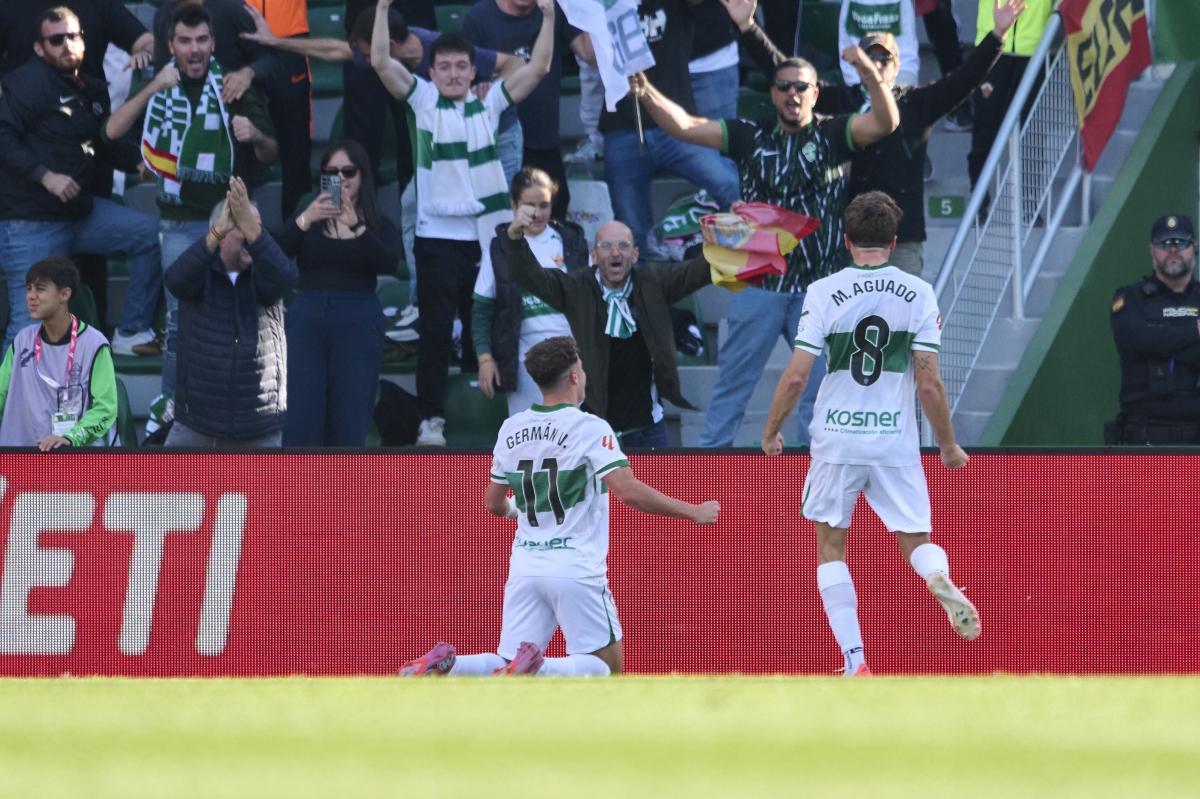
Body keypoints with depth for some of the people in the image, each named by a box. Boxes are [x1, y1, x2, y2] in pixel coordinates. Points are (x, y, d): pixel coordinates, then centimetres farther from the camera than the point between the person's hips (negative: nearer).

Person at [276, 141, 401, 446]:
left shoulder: (380, 226, 8)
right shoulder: (307, 221, 9)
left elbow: (389, 264, -13)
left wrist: (355, 226, -26)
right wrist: (304, 220, -24)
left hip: (358, 321, -1)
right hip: (307, 319, 1)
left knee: (349, 420, -1)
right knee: (301, 418, -5)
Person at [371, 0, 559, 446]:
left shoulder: (488, 104, 10)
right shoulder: (423, 100, 4)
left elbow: (537, 69, 6)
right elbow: (381, 62, -7)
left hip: (485, 237, 3)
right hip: (438, 237, -3)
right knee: (436, 333, -5)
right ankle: (431, 421, -4)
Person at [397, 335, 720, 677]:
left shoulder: (511, 429, 8)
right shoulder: (590, 428, -9)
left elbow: (494, 504, 19)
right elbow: (629, 492, -18)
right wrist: (694, 512, -8)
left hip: (524, 568, 5)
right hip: (576, 568, -5)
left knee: (508, 668, 11)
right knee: (607, 667, 4)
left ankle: (444, 664, -17)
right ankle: (535, 668, -23)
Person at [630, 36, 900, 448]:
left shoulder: (832, 136, 4)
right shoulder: (752, 137, 6)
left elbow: (886, 122, -10)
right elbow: (686, 126, 0)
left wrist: (870, 73, -27)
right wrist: (646, 93, -15)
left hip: (817, 289, 0)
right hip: (759, 285, 0)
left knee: (818, 389, 5)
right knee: (732, 385, 3)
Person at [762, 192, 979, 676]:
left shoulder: (824, 293, -5)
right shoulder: (918, 294, -2)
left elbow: (796, 376, -7)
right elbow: (929, 385, -4)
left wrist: (771, 432, 9)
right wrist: (949, 446, 9)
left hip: (836, 441, -1)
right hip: (897, 444, 1)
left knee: (831, 546, 13)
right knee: (917, 542, 12)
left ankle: (855, 662, 3)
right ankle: (940, 581, -26)